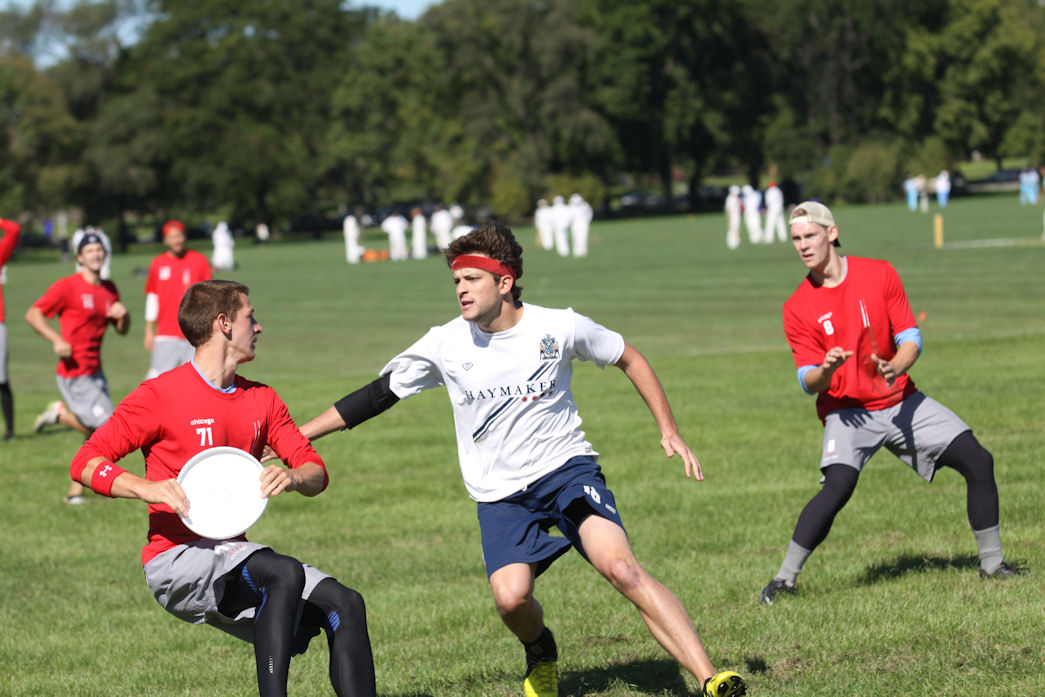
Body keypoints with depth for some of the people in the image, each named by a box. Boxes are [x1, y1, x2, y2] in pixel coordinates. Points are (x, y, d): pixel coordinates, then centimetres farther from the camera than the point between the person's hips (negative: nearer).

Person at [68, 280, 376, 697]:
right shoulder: (160, 395, -6)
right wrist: (148, 488, -26)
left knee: (345, 606, -9)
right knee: (286, 573, -31)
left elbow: (316, 473, 11)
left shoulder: (262, 400, 14)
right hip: (175, 562, -7)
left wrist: (292, 478, -14)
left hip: (232, 561, 7)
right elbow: (85, 463, -8)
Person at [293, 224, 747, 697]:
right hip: (500, 493, 2)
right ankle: (540, 654, 17)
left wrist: (669, 430, 6)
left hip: (567, 468, -1)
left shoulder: (559, 328, -7)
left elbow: (629, 359, 10)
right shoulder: (445, 344, -4)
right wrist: (295, 437, 4)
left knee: (620, 568, -26)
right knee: (510, 597, -22)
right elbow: (379, 394, 6)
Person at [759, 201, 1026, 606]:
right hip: (847, 410, -3)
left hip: (902, 401, 3)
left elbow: (911, 339, -2)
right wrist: (825, 371, -30)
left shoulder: (879, 274, -2)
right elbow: (809, 382, -7)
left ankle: (992, 563, 12)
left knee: (978, 462, -3)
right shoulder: (797, 309, -5)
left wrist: (896, 368, -23)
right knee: (838, 485, -28)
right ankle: (784, 579, -20)